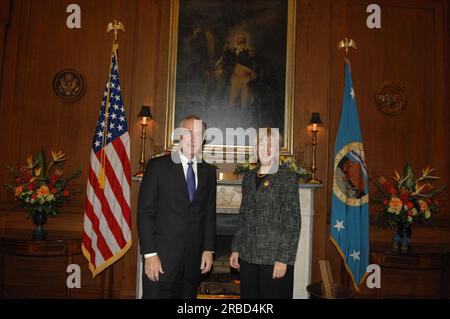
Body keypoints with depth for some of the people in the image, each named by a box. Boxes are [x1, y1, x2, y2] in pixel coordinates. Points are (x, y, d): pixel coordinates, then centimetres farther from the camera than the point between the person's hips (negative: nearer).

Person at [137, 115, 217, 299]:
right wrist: (150, 254, -12)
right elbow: (145, 212, -7)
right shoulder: (158, 166, -4)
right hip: (162, 256, -3)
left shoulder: (208, 171, 8)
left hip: (194, 258, 4)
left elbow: (210, 213, 11)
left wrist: (208, 249, 6)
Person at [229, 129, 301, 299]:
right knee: (249, 295, 11)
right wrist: (235, 248, 10)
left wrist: (283, 258, -14)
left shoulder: (287, 177, -6)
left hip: (274, 256, -4)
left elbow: (293, 220, -9)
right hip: (248, 254, 5)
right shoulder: (248, 177, 9)